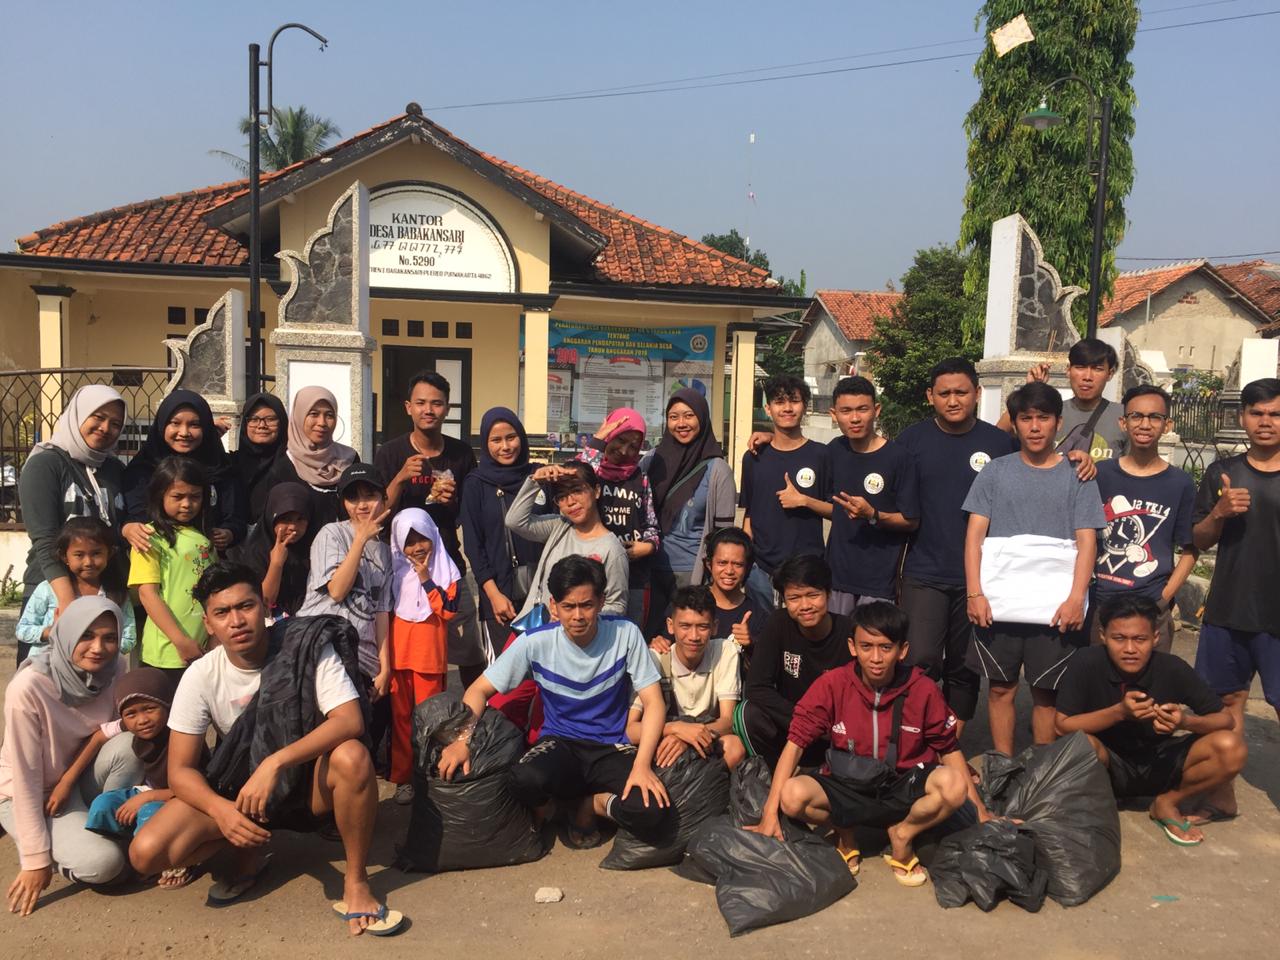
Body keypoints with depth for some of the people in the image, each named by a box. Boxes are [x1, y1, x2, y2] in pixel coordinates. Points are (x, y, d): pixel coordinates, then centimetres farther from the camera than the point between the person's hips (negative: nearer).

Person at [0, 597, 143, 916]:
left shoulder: (112, 674, -13)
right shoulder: (29, 687, -27)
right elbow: (26, 777, -23)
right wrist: (36, 859, -21)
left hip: (77, 783, 5)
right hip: (27, 796, -5)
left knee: (128, 745, -26)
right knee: (103, 862, -27)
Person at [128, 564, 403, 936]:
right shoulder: (201, 678, -12)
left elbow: (350, 722, -28)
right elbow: (180, 770, -10)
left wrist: (274, 763, -38)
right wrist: (222, 810, -30)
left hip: (307, 777, -2)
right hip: (241, 789, 2)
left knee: (352, 756, -37)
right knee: (146, 853, -21)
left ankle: (356, 882, -15)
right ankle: (250, 850, 8)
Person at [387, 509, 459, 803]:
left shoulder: (446, 570, 1)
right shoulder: (395, 569, 7)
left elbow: (448, 610, -9)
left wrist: (425, 579, -13)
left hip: (430, 653, -2)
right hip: (398, 652, 2)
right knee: (401, 715, 5)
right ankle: (403, 777, 13)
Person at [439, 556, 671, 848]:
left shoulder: (625, 634, -10)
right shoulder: (536, 642, -9)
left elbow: (653, 702, -8)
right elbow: (479, 690, -2)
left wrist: (642, 764, -22)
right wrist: (463, 739, -21)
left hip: (613, 747, 0)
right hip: (560, 743, 0)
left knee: (652, 813, -30)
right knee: (526, 780, -37)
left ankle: (590, 805, 4)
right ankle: (546, 805, 3)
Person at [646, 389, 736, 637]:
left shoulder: (717, 469, -6)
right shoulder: (655, 459, 4)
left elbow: (724, 530, -5)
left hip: (695, 571, -3)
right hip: (655, 568, 3)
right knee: (650, 636, 11)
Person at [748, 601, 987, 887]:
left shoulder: (923, 690, -10)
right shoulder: (832, 685, -12)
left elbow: (949, 750, 3)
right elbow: (795, 742, -10)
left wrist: (980, 810, 2)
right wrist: (770, 813, -16)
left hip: (903, 791, 0)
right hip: (846, 787, 0)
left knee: (953, 784, -31)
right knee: (793, 795, -30)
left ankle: (902, 834, 1)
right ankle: (844, 833, 4)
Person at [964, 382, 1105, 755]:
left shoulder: (1076, 476, 5)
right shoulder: (995, 471, 7)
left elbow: (1086, 541, 1)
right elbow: (975, 533, 3)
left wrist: (1076, 598, -11)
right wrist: (974, 593, -6)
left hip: (1054, 605, -1)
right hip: (998, 599, 1)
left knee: (1046, 691, 7)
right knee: (1000, 687, 7)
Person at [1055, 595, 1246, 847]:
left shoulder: (1173, 669, -17)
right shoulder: (1087, 663, -22)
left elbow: (1225, 718, -8)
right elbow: (1062, 725, -20)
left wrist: (1186, 722, -30)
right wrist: (1118, 712, -33)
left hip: (1158, 766, 3)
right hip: (1108, 765, -3)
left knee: (1231, 747, -21)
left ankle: (1167, 804, 4)